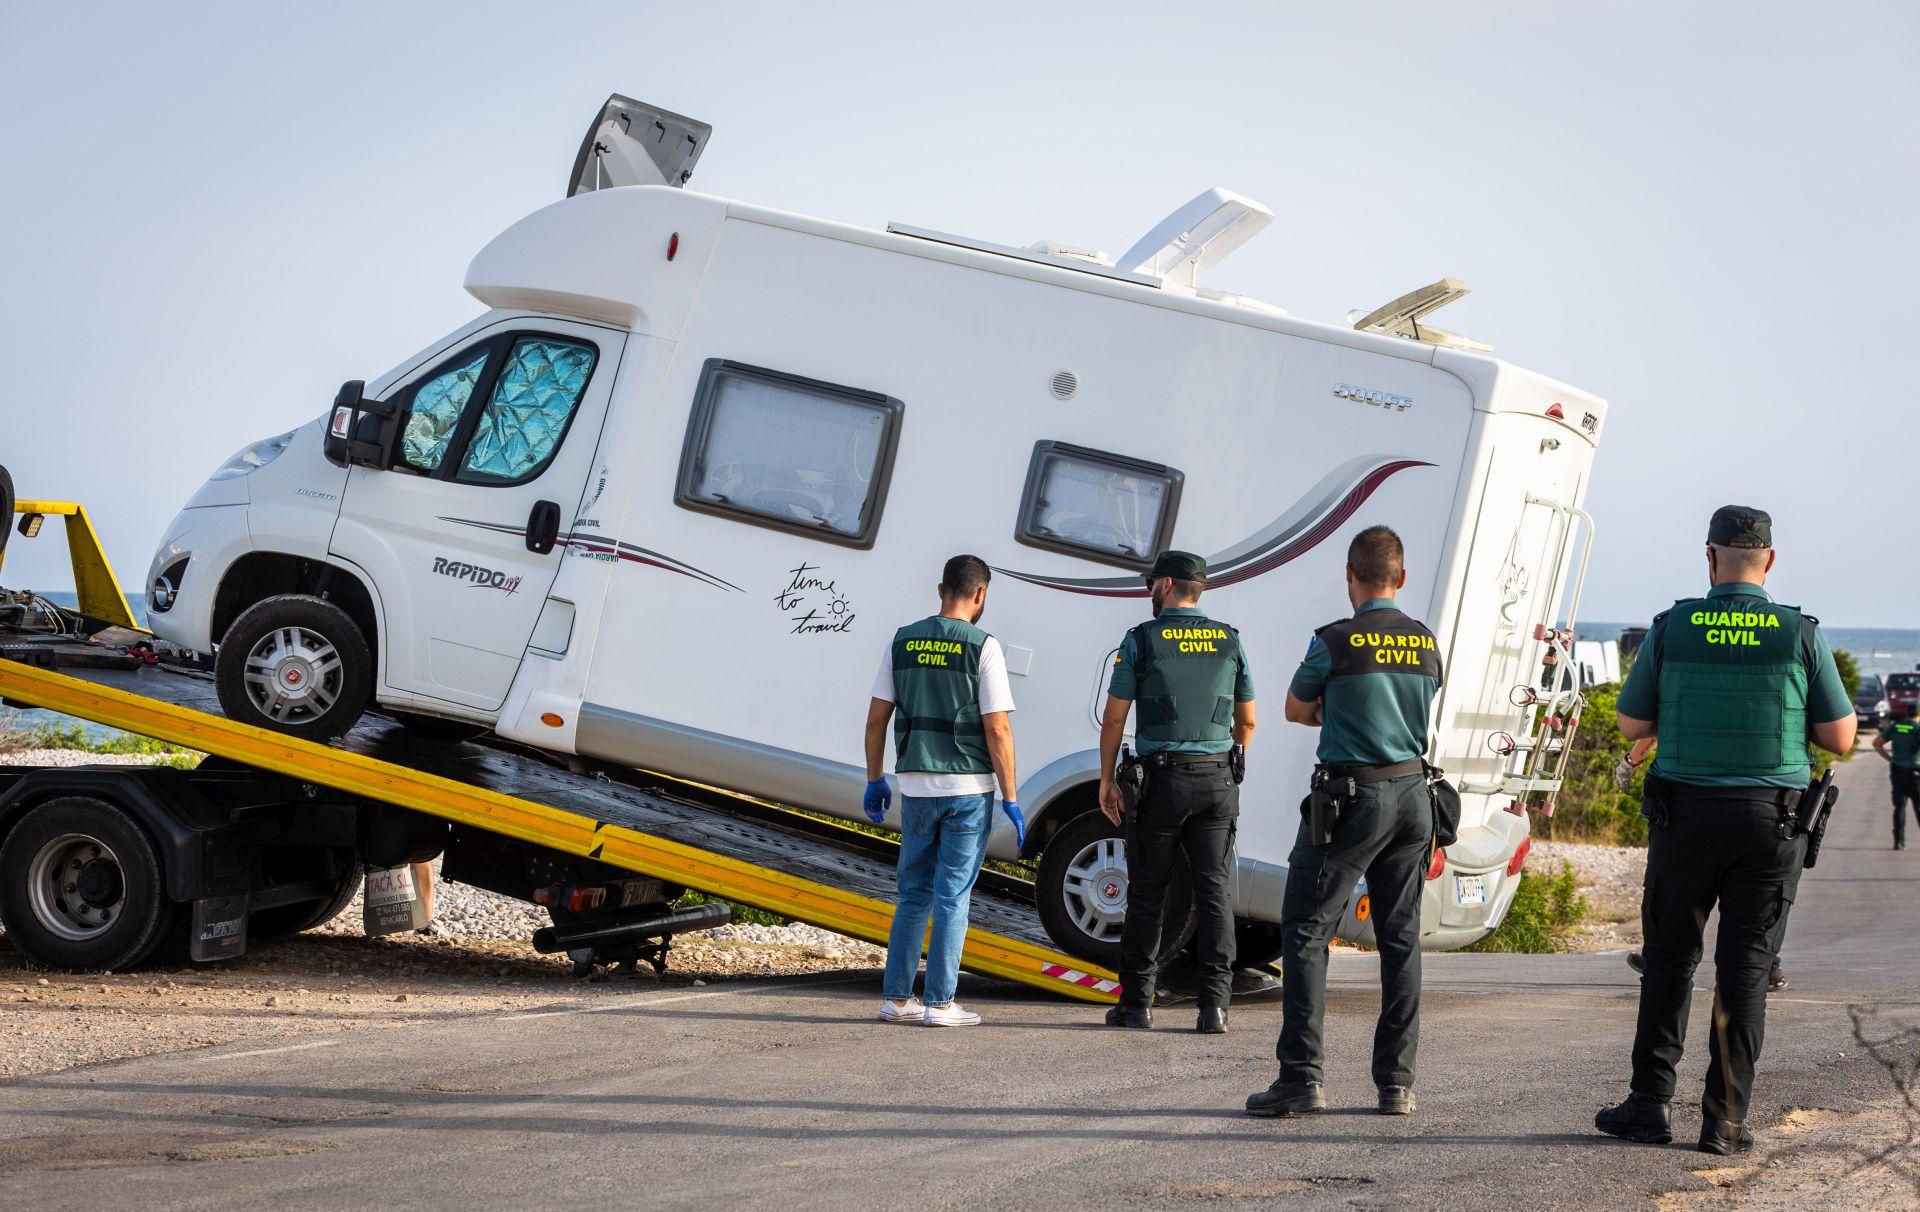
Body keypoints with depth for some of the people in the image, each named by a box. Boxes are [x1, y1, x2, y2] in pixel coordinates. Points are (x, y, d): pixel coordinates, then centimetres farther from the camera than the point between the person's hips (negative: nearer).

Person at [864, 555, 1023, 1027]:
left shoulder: (903, 641, 5)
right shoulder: (982, 647, -9)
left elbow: (876, 718, 6)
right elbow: (997, 730, -12)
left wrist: (875, 780, 17)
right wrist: (1011, 799, -6)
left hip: (915, 787, 4)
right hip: (968, 788, -4)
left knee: (914, 895, 14)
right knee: (953, 896, 1)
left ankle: (897, 998, 13)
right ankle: (940, 1002, 2)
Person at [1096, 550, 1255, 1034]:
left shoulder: (1142, 640, -3)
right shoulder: (1229, 641, 8)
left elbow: (1113, 718, -3)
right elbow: (1246, 720, 15)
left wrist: (1106, 780, 7)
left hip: (1162, 780, -3)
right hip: (1217, 782, 3)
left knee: (1147, 893, 7)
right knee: (1214, 891, 1)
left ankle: (1136, 1002, 11)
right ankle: (1214, 1004, -8)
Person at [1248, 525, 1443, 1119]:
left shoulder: (1336, 641, -10)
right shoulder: (1426, 644, 6)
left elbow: (1296, 709, 5)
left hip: (1351, 797, -5)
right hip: (1412, 794, 6)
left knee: (1305, 931, 0)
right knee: (1401, 937, 10)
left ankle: (1301, 1077, -6)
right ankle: (1397, 1081, 9)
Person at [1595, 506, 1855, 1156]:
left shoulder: (1671, 629, -3)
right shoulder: (1801, 634, -4)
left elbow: (1632, 725, 5)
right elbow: (1840, 737, 1)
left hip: (1685, 815, 0)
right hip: (1770, 819, 0)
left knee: (1669, 957, 12)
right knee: (1744, 967, 4)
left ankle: (1651, 1103, 11)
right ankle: (1724, 1120, 2)